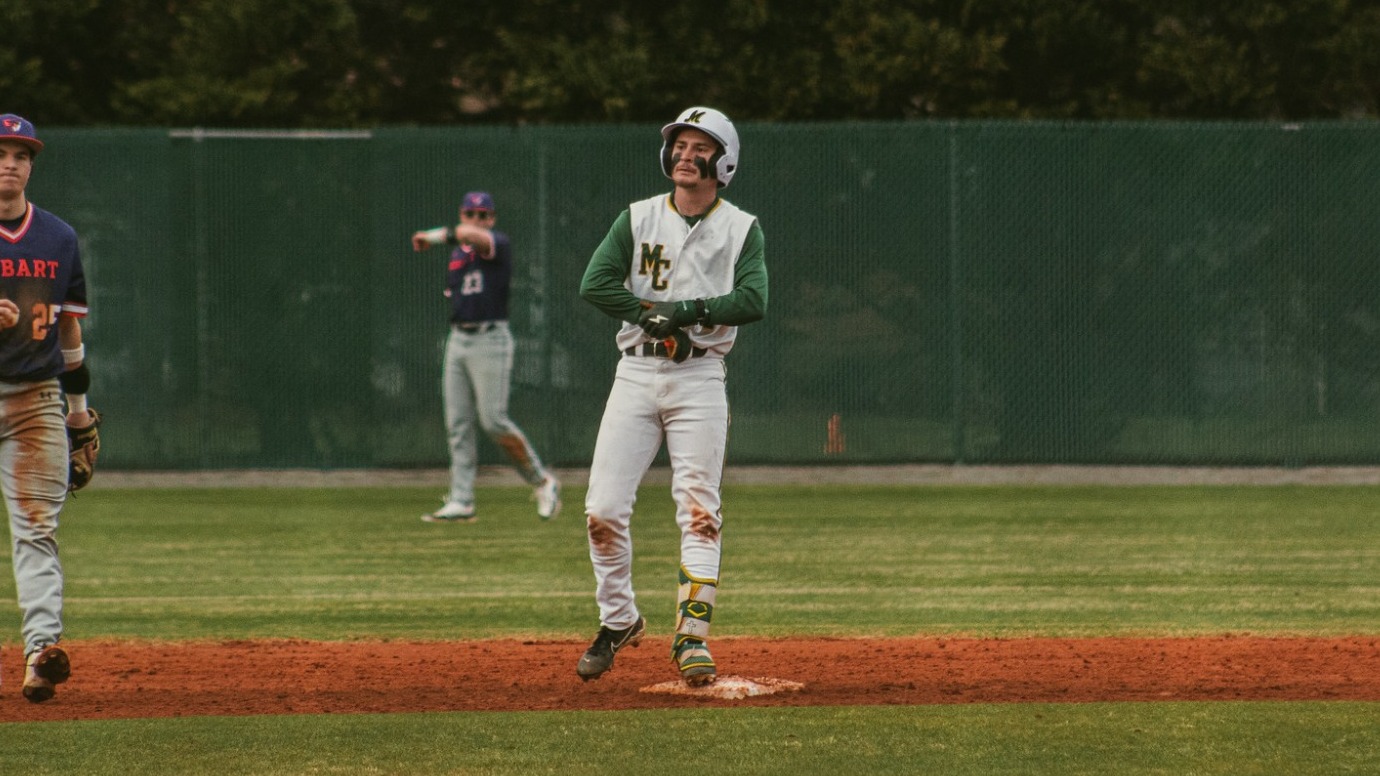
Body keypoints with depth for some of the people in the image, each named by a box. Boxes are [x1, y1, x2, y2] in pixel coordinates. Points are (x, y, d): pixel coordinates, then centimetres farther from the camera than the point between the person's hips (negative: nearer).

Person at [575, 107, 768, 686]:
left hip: (700, 378, -2)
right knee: (604, 510, -3)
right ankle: (618, 621, 15)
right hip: (636, 375, 2)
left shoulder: (741, 230, 3)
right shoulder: (637, 219, 7)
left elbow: (752, 302, -13)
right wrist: (655, 317, -17)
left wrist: (677, 310, -17)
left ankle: (692, 637, -6)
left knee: (700, 511, -8)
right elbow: (595, 284, -6)